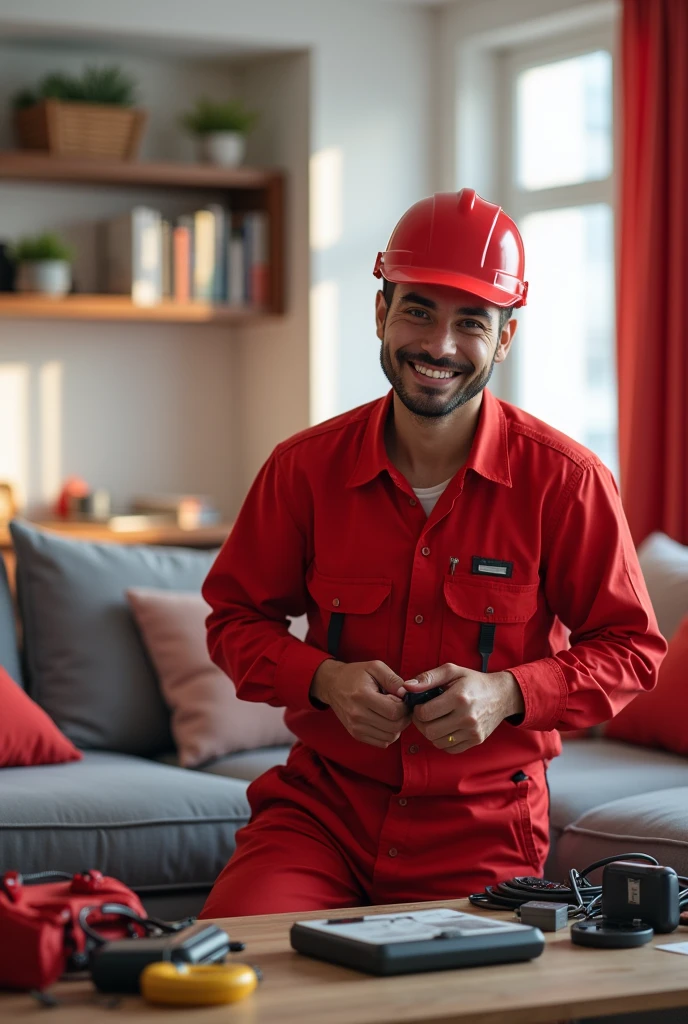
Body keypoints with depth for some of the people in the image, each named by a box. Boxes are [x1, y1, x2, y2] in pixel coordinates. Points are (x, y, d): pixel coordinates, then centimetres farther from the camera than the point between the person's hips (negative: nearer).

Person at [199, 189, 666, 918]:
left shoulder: (567, 481, -6)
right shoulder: (305, 468, -1)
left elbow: (629, 650, 2)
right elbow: (236, 619, 9)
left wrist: (506, 693, -15)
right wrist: (325, 679, -11)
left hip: (484, 823, 0)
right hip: (325, 802, 1)